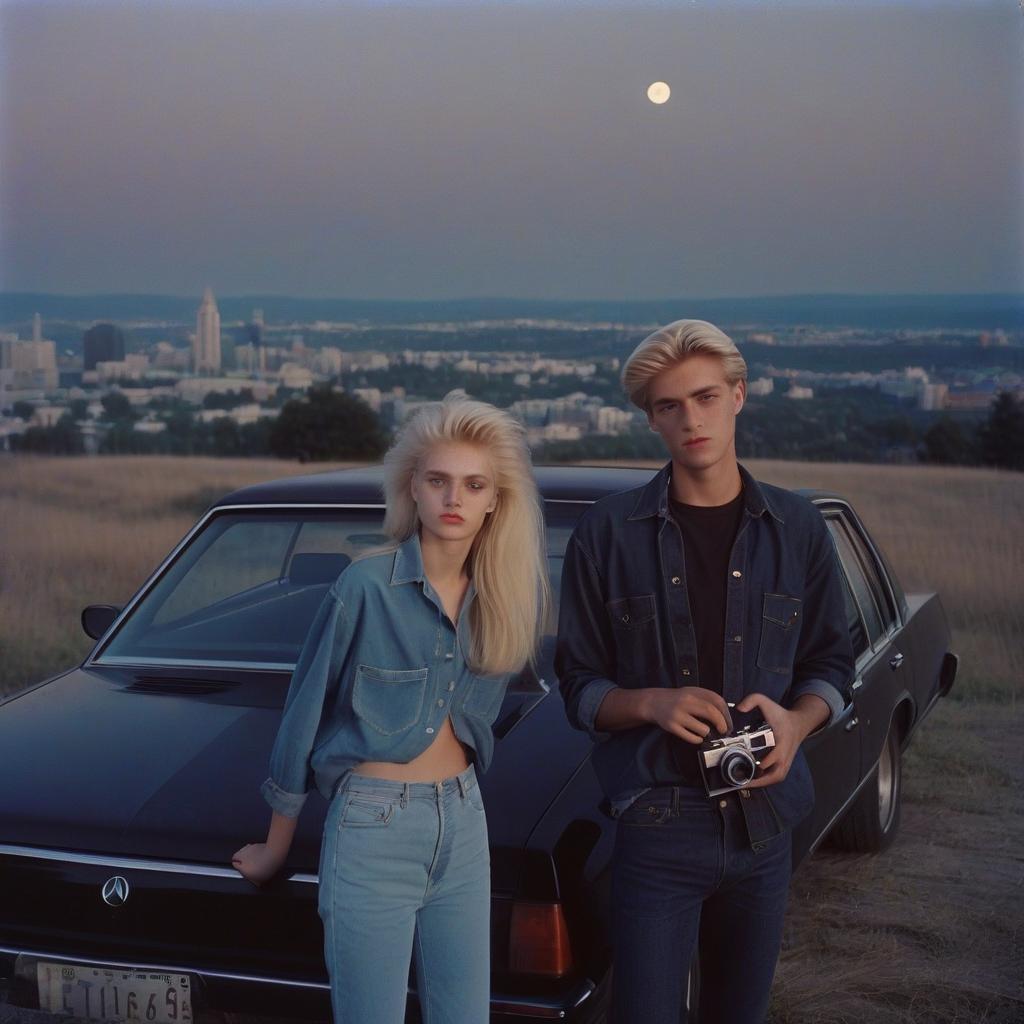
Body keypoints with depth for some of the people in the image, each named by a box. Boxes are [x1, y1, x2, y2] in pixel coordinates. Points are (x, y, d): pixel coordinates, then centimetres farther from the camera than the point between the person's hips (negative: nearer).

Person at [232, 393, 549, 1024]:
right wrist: (276, 850, 3)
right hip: (374, 830, -5)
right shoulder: (368, 587, -12)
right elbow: (303, 716, -4)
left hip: (463, 829, 5)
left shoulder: (501, 597, 2)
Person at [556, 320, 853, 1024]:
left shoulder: (797, 528, 4)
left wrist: (798, 721, -11)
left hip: (765, 820, 3)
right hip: (657, 825, -2)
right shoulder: (609, 532, -2)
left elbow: (832, 662, 11)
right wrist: (652, 703, -20)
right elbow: (579, 686, 1)